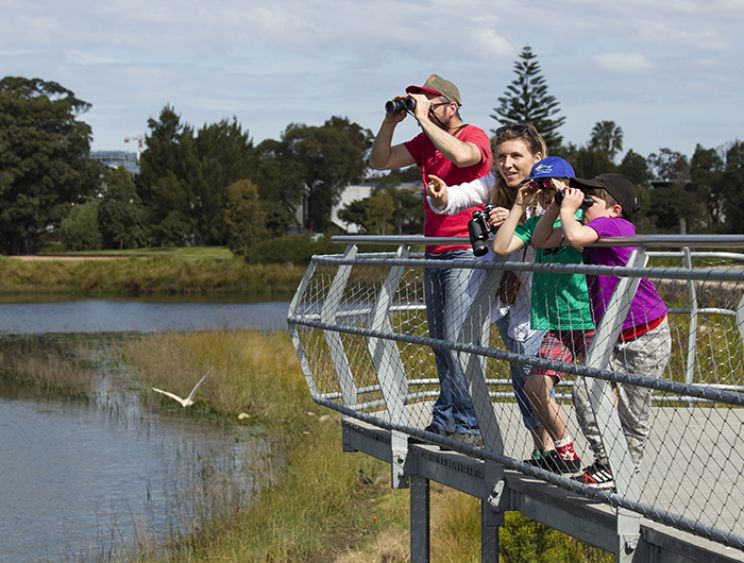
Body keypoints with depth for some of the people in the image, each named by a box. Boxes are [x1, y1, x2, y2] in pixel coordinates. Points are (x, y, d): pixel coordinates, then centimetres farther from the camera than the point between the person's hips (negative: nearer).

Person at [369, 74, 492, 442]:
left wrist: (424, 119, -21)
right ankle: (445, 419, 14)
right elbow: (379, 162, 15)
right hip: (434, 253, 8)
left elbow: (461, 155, -31)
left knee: (458, 342, -12)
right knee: (440, 342, 9)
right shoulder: (425, 142, 15)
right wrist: (391, 122, 0)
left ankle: (470, 426, -10)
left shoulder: (475, 136, -7)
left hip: (465, 253, -8)